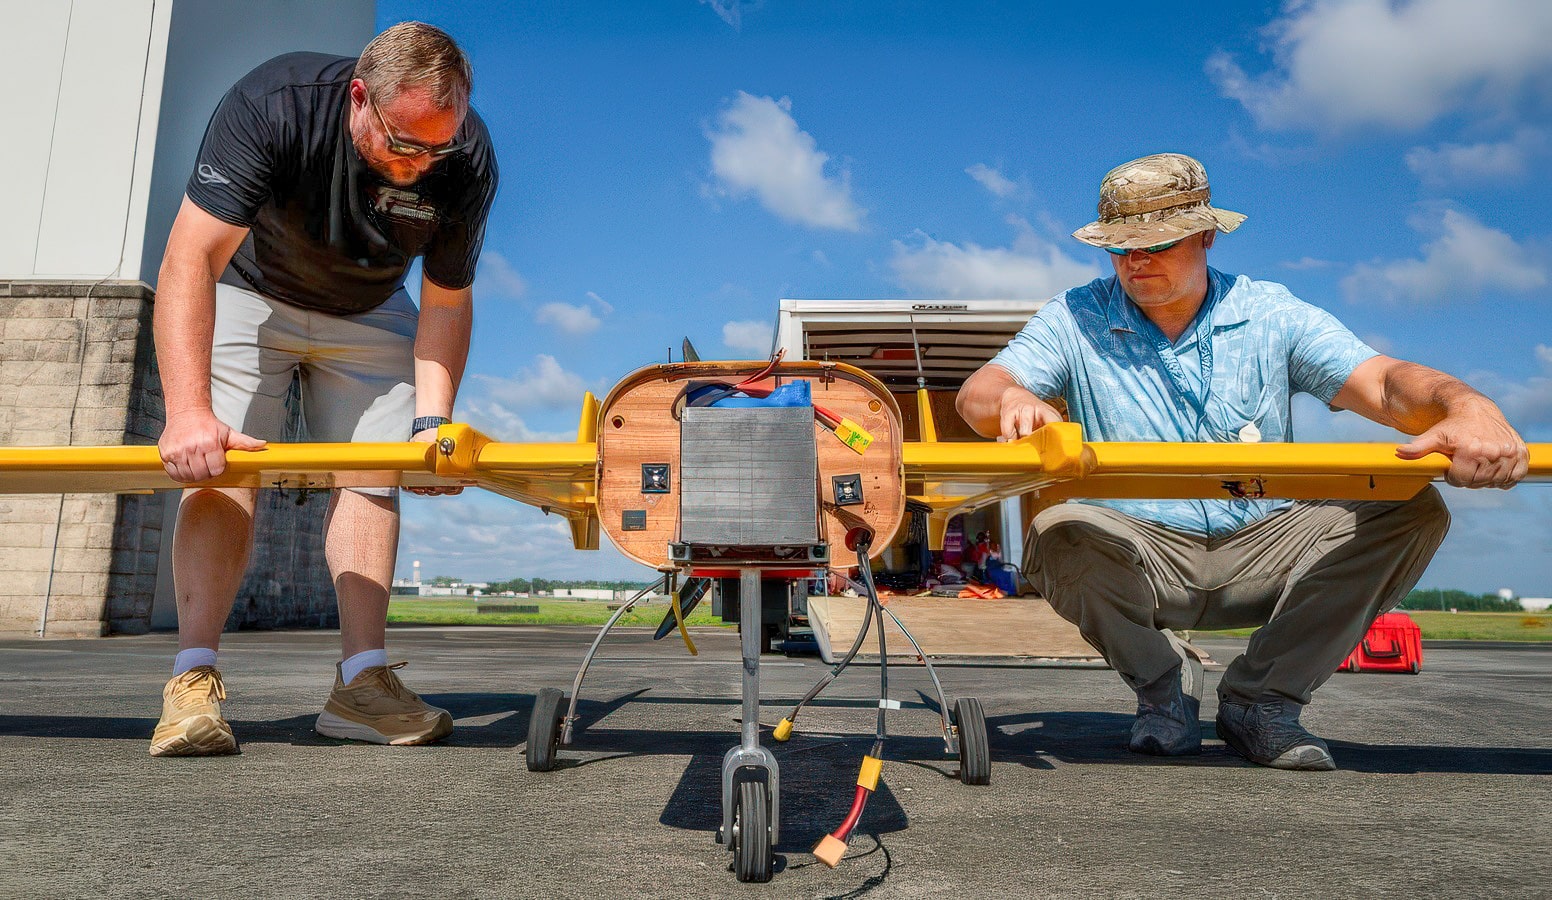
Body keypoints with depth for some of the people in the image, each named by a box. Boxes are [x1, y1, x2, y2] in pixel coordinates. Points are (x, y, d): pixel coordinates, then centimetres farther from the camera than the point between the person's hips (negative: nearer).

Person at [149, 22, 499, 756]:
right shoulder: (271, 105, -32)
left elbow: (446, 302, -16)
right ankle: (193, 680, -15)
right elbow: (188, 261, -36)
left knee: (372, 476, -9)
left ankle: (360, 680, -7)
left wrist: (432, 419, -29)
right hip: (250, 296, -2)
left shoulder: (466, 162, -24)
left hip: (368, 315, 2)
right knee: (224, 471, -16)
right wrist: (187, 410, -46)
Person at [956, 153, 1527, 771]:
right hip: (1138, 557, -1)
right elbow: (976, 393, -13)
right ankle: (1164, 684, -2)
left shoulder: (1272, 315, 1)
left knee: (1413, 510, -18)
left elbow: (1383, 383, -12)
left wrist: (1468, 408, -36)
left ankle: (1257, 699, -5)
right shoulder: (1077, 320, -1)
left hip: (1263, 554, 2)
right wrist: (1011, 400, -39)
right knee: (1058, 533, -33)